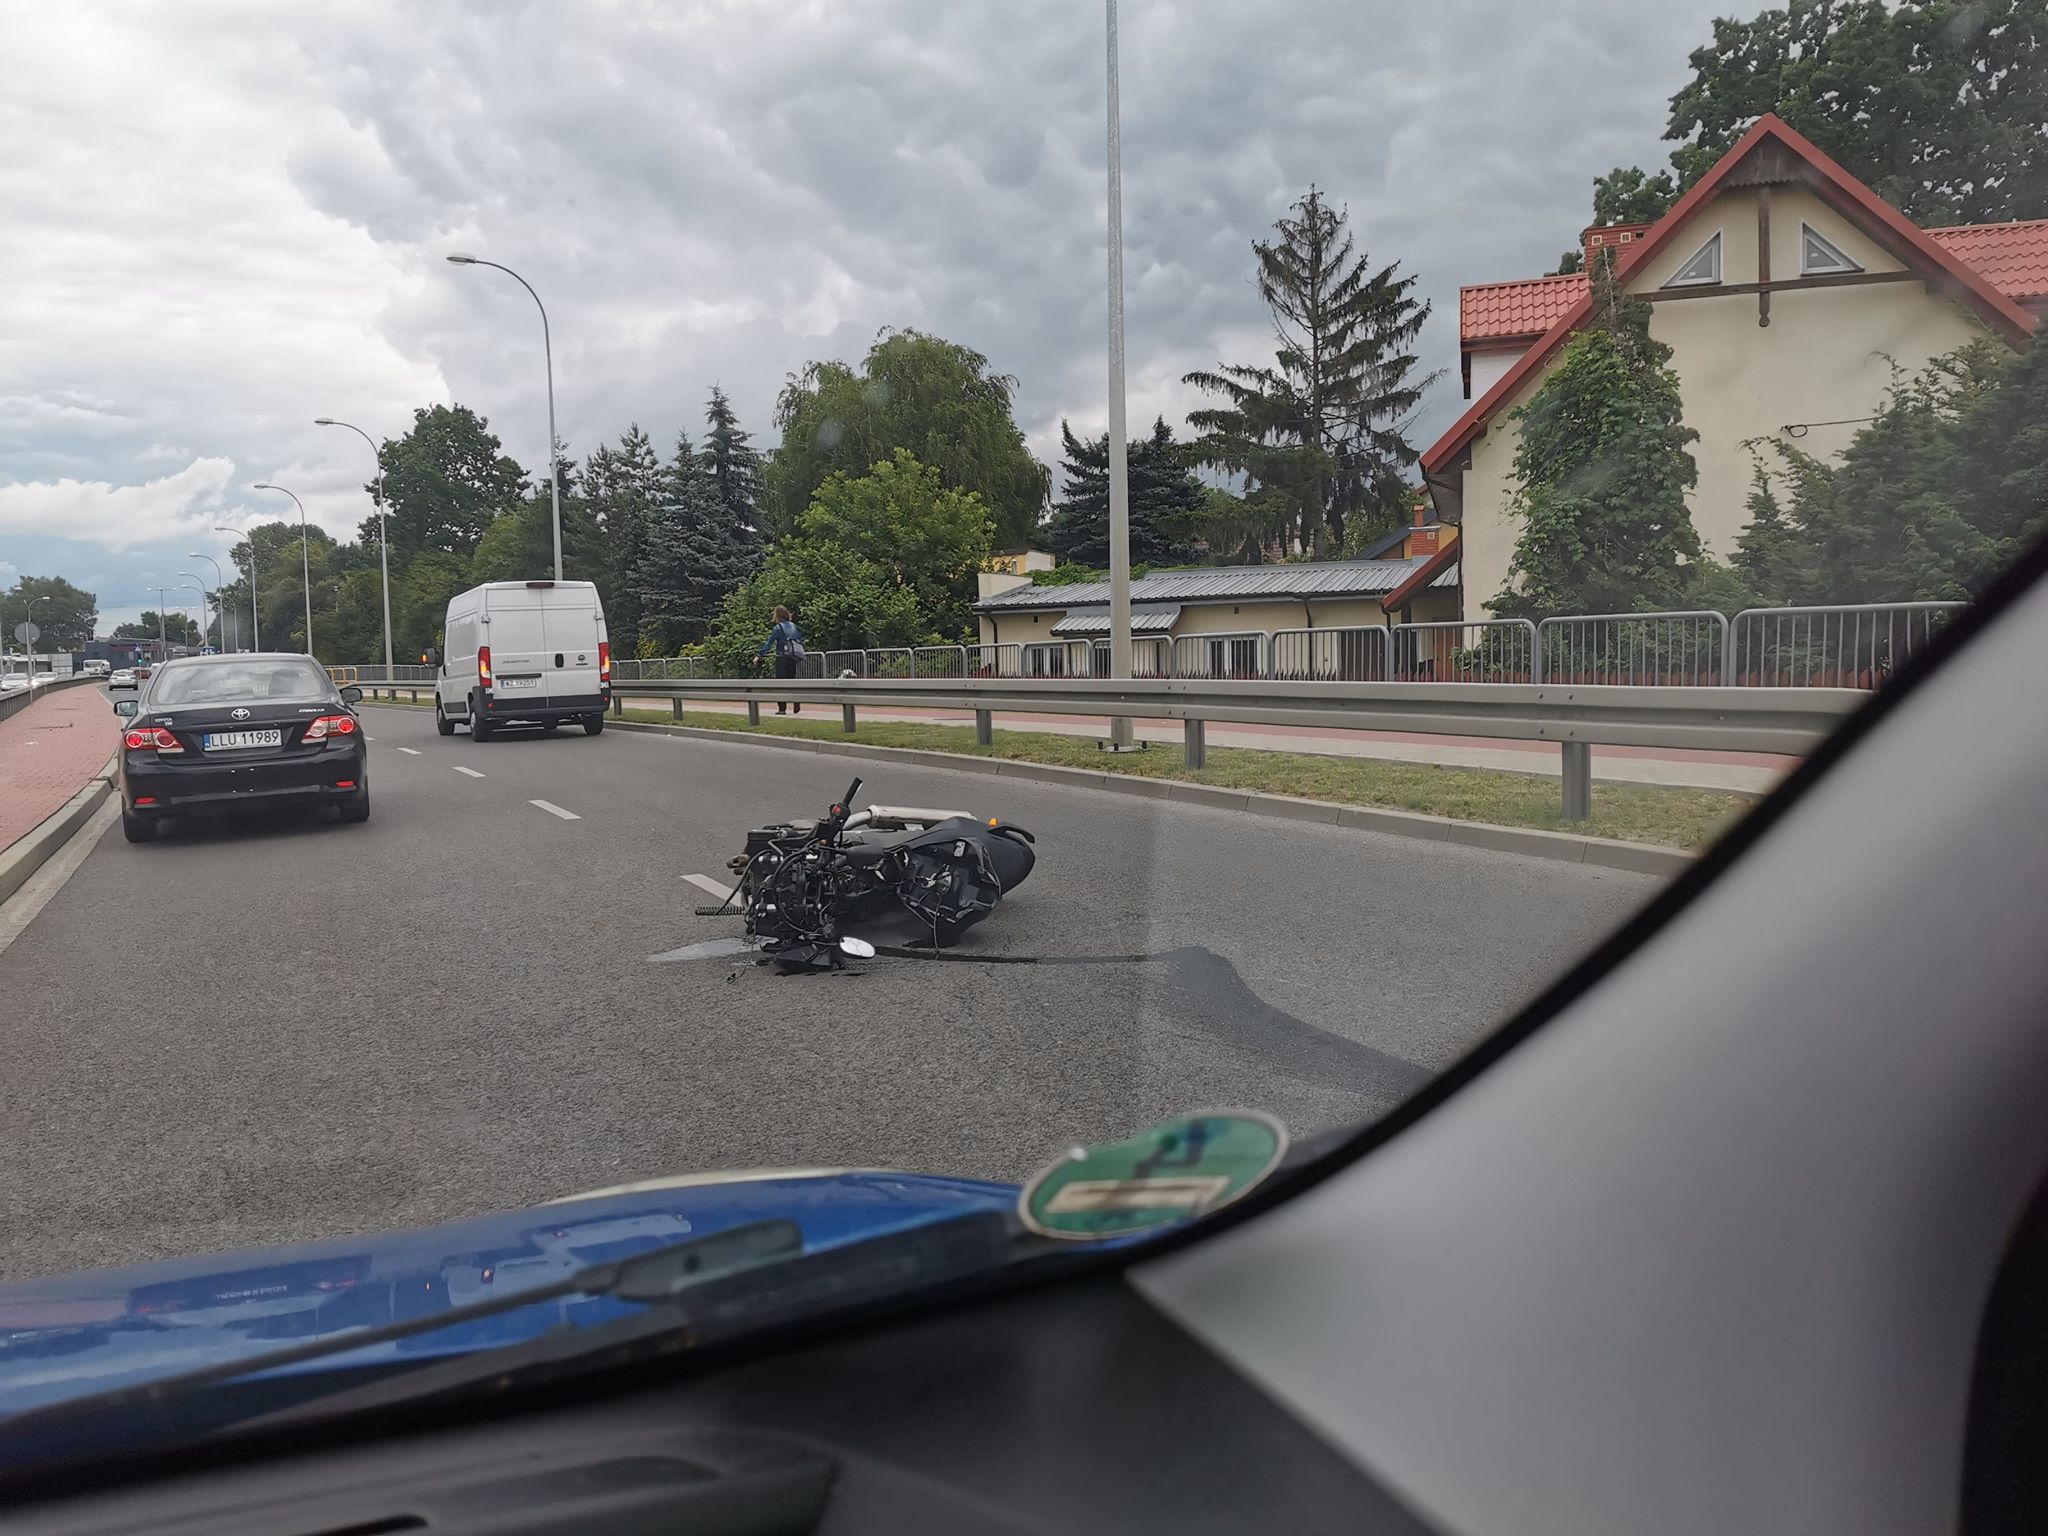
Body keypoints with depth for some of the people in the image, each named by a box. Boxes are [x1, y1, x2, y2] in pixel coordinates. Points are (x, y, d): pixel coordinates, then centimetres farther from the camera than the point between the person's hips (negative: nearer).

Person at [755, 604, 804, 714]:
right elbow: (801, 640, 13)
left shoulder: (778, 628, -10)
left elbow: (768, 643, -13)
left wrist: (759, 655, -12)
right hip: (793, 658, 6)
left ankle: (782, 708, 1)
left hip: (782, 658, -6)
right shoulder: (793, 626, 8)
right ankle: (796, 703, 1)